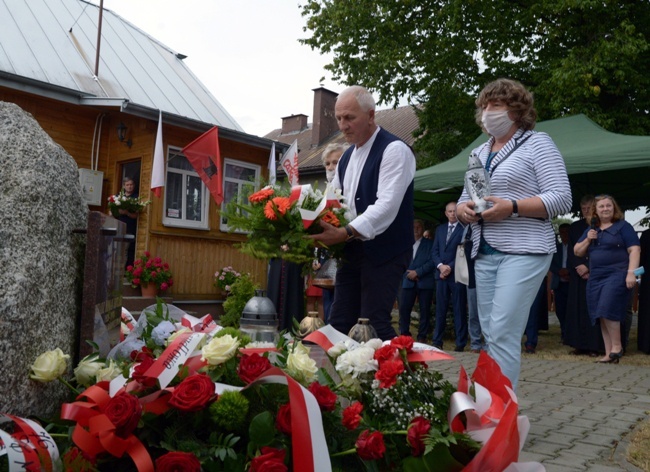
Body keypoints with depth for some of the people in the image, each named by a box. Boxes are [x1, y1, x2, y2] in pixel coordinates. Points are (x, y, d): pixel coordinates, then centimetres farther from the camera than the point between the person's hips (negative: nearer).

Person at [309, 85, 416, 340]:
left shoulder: (394, 150, -11)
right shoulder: (347, 157, 15)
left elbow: (387, 206, -22)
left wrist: (344, 233, -31)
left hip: (384, 252, -8)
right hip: (352, 252, 8)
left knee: (374, 325, -9)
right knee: (339, 324, 8)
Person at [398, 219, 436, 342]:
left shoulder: (430, 244, 6)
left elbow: (432, 262, -4)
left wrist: (417, 272, -11)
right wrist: (409, 272, -7)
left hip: (425, 281, -2)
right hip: (408, 281, 2)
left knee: (425, 310, 0)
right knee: (403, 308, -3)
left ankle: (422, 336, 8)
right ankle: (404, 334, 8)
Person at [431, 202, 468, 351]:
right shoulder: (440, 229, 17)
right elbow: (435, 251, 13)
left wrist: (450, 267, -12)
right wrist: (440, 266, -4)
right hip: (441, 273, 5)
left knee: (459, 310, -1)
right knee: (440, 309, 7)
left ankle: (460, 343, 4)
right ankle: (437, 341, 11)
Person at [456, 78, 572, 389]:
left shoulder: (537, 143, 0)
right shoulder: (479, 153, 19)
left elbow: (561, 198, -8)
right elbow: (464, 199, 23)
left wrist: (511, 207, -19)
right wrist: (463, 209, -2)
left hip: (523, 251, -7)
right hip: (484, 254, 7)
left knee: (502, 334, -14)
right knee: (490, 335, 6)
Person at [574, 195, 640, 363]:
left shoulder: (623, 226, 2)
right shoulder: (591, 230, 18)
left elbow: (634, 250, -6)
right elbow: (578, 252, 19)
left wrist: (631, 272, -17)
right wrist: (587, 240, 0)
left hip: (617, 275, -6)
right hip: (595, 278, 6)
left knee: (607, 310, -18)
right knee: (601, 317, 3)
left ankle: (617, 346, -2)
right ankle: (609, 354, 9)